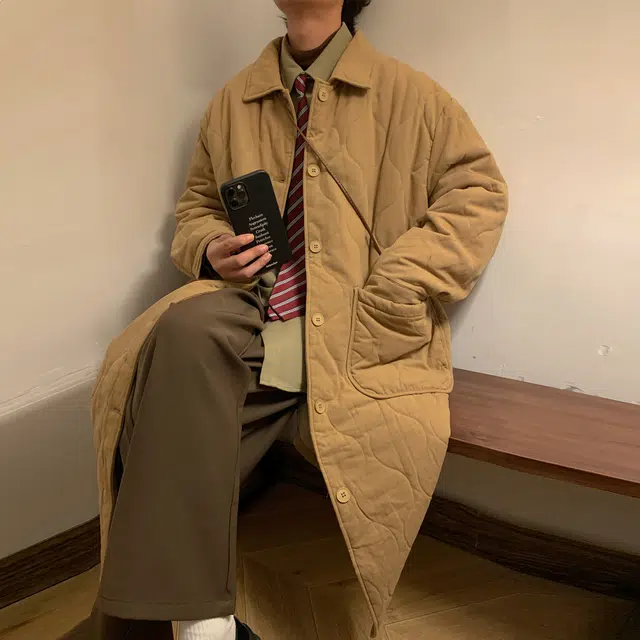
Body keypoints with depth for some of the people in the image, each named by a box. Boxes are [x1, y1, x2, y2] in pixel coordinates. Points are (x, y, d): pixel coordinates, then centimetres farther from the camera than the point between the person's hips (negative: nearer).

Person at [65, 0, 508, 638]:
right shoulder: (233, 102, 17)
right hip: (250, 306, 2)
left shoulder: (408, 94, 8)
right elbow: (196, 206, 26)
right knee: (186, 331, -32)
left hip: (355, 329, -1)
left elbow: (478, 191, 4)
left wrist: (385, 297, -8)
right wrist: (212, 249, -1)